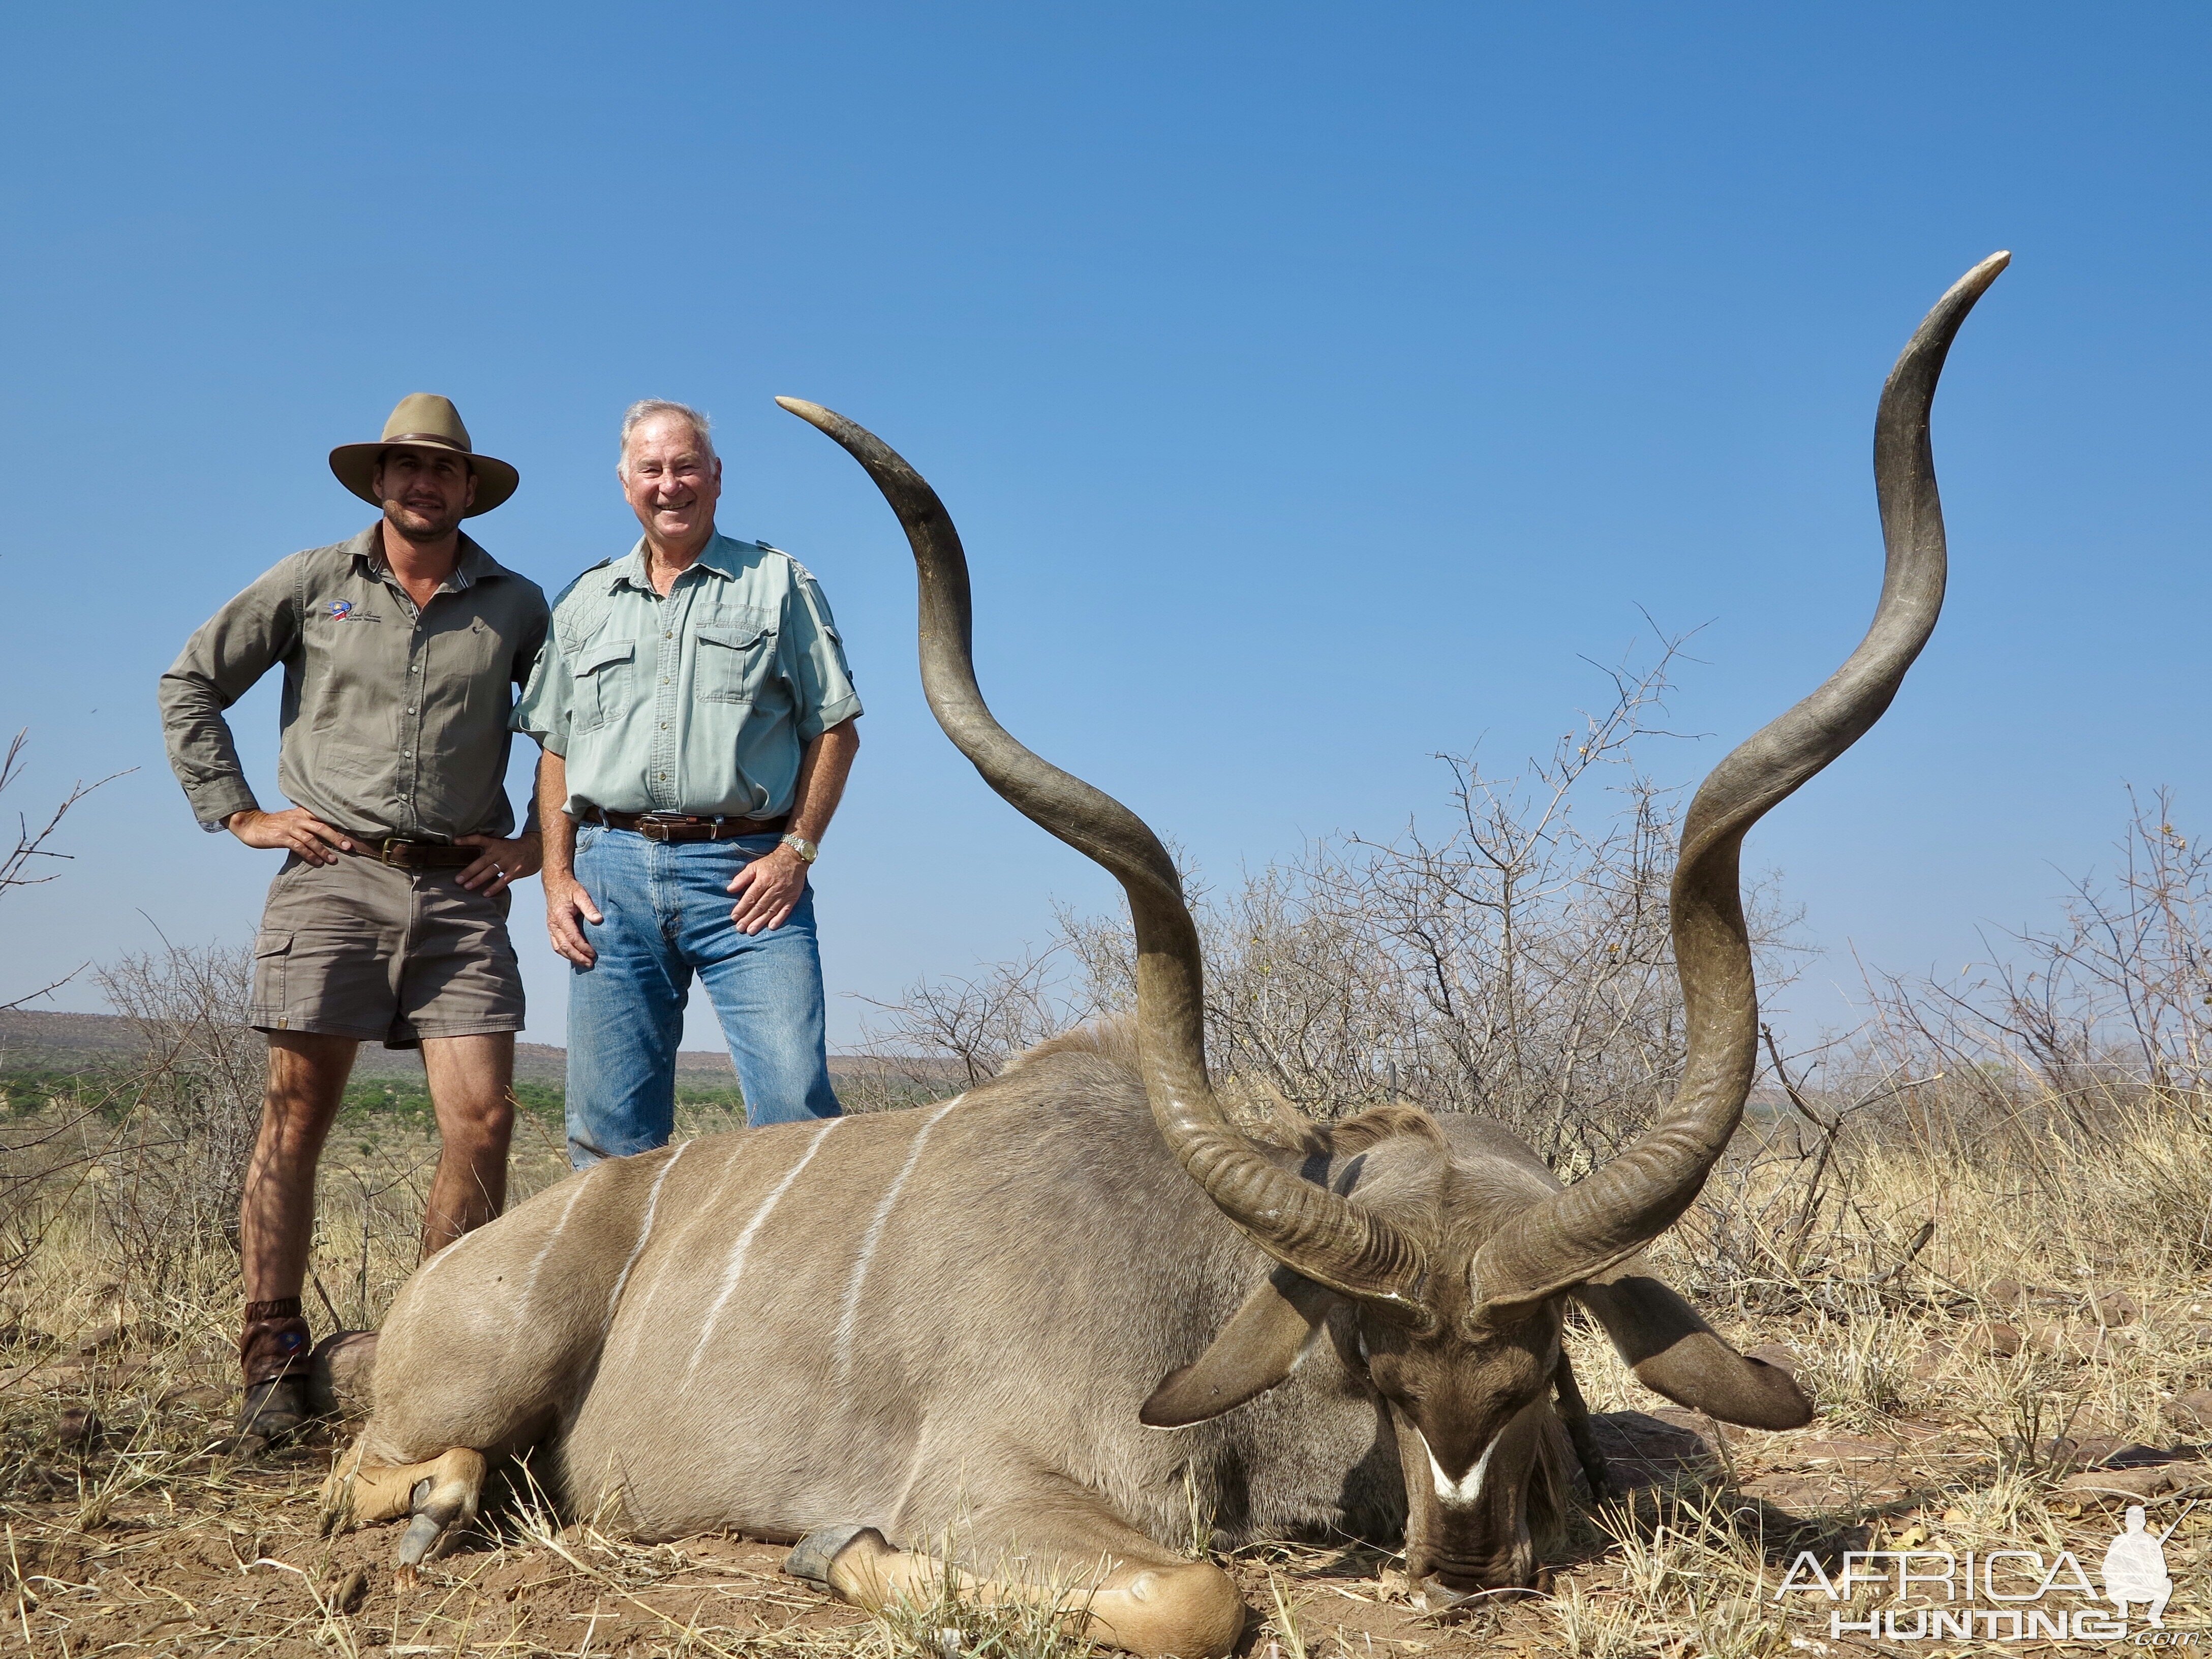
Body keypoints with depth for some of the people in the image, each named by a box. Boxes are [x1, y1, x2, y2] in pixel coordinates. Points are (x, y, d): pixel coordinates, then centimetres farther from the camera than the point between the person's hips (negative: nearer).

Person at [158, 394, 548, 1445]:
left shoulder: (517, 607, 11)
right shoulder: (313, 582, 8)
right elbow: (189, 684, 12)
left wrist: (538, 841, 9)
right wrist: (238, 813, 6)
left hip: (460, 890, 1)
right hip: (331, 877, -1)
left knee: (483, 1120, -8)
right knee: (297, 1115, -1)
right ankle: (273, 1359, 5)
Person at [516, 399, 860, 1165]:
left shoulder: (778, 583, 9)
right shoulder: (586, 602, 18)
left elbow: (835, 728, 5)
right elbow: (555, 750, 18)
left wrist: (797, 850, -6)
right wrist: (557, 876, 6)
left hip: (747, 874, -3)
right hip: (613, 871, 3)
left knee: (796, 1104, -14)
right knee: (611, 1130, 3)